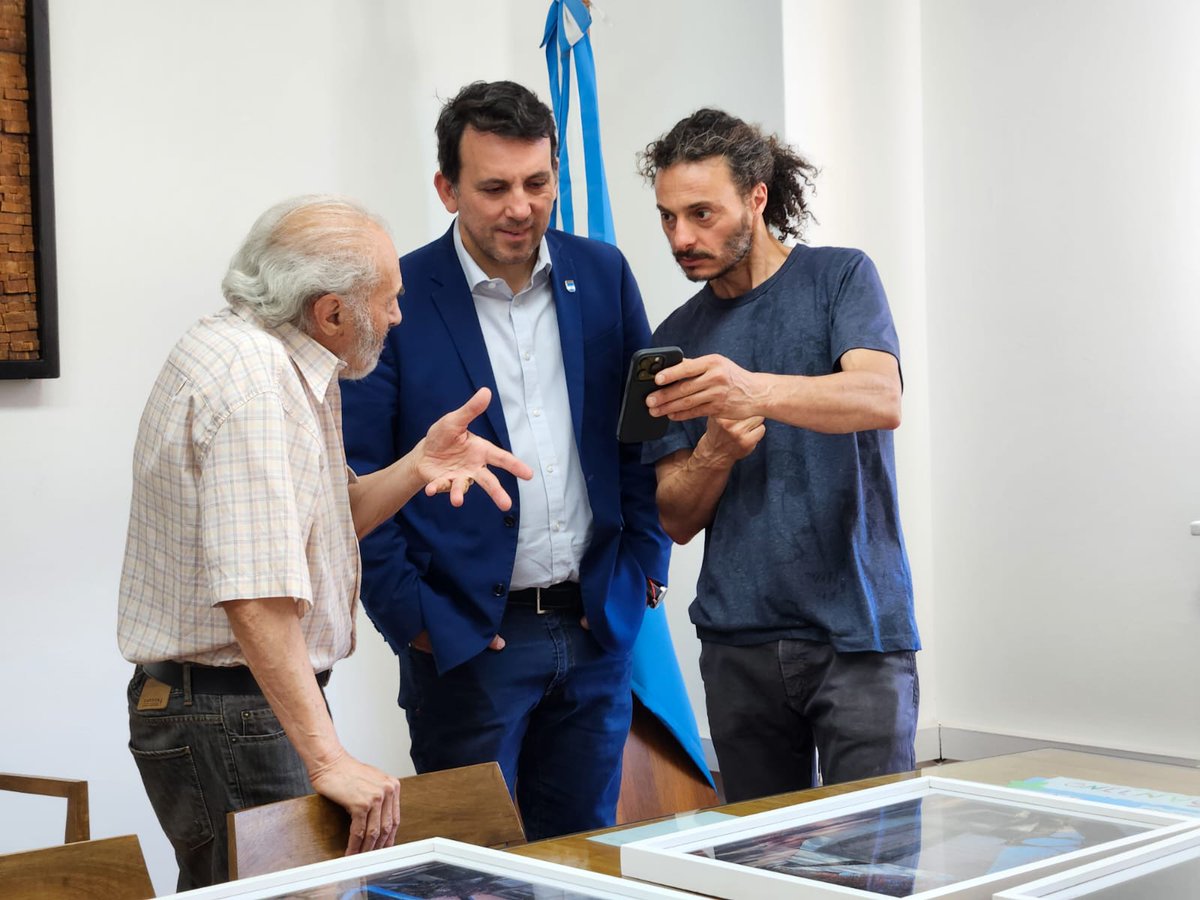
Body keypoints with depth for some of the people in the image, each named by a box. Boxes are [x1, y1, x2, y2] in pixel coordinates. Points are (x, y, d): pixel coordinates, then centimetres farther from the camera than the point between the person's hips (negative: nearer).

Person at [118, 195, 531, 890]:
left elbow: (329, 521, 16)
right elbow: (256, 598, -29)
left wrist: (420, 463, -2)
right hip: (230, 717, -10)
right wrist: (328, 760, -27)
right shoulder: (251, 379, -23)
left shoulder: (280, 365, 10)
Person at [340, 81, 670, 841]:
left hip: (597, 628, 4)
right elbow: (357, 481, -7)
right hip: (467, 638, -4)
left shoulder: (603, 276, 5)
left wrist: (642, 567, 4)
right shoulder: (397, 301, -8)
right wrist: (410, 617, -11)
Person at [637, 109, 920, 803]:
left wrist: (756, 391, -37)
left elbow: (881, 400, -20)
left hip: (858, 630, -3)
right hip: (740, 641, 4)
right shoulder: (676, 339, 11)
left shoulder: (840, 277, 1)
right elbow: (677, 518, 9)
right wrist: (716, 452, -13)